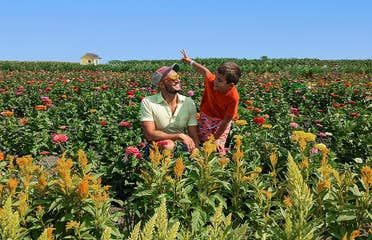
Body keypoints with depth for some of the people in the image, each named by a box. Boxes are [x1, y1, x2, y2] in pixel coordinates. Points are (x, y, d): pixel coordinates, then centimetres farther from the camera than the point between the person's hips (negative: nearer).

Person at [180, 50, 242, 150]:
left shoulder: (233, 97, -34)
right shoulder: (211, 80, -26)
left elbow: (226, 121, -25)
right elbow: (205, 71, 0)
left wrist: (216, 138, -21)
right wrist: (190, 61, 9)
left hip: (222, 120, -3)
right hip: (206, 116, 3)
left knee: (218, 146, -12)